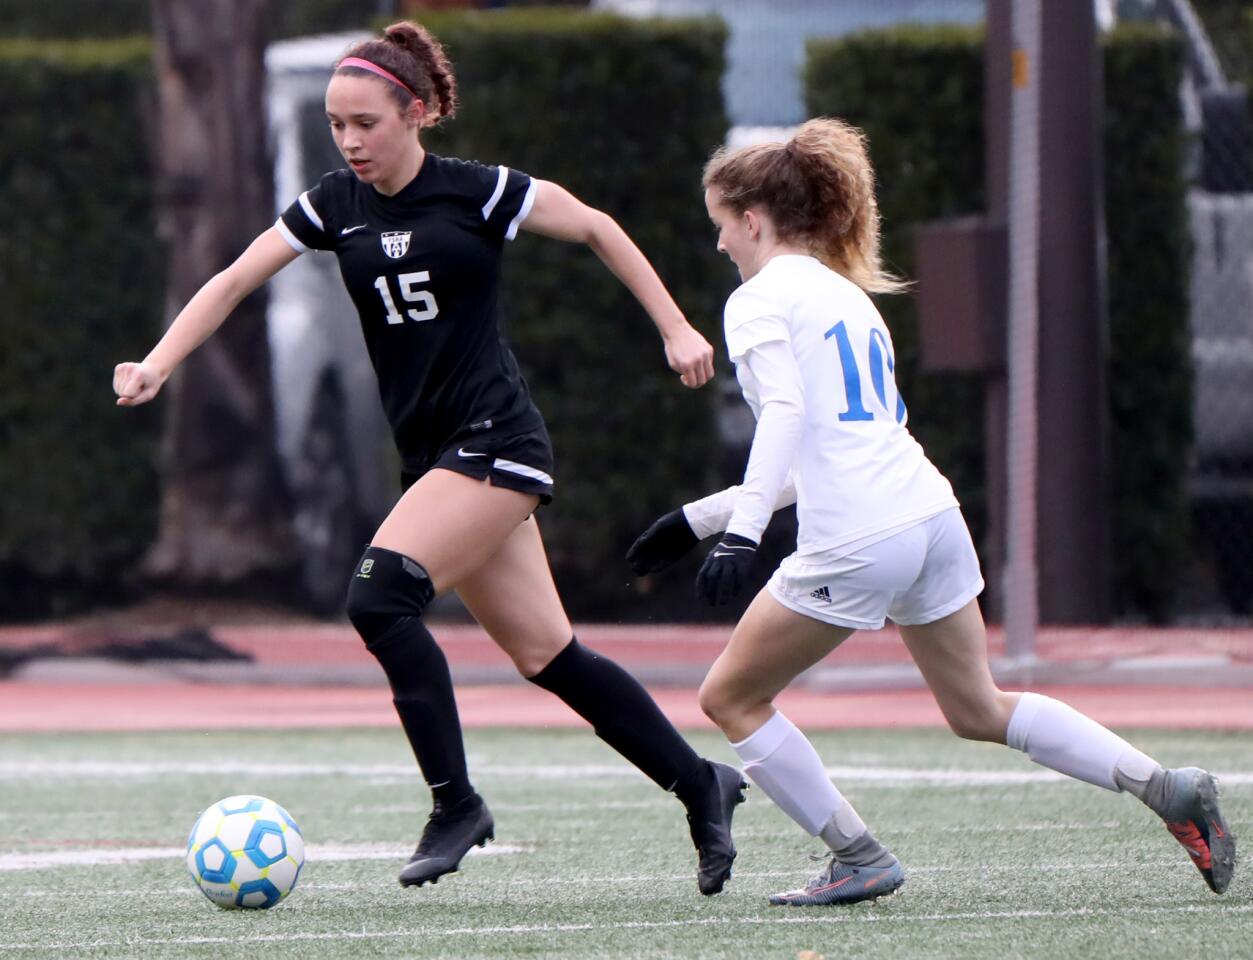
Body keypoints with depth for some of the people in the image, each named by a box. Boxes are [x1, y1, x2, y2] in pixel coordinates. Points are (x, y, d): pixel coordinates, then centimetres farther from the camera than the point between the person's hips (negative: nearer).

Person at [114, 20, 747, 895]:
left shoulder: (476, 193, -9)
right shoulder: (336, 206, 6)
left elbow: (597, 229, 3)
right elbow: (235, 280, 5)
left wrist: (677, 329, 5)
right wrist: (159, 362, -9)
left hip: (498, 442, -6)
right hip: (434, 453, 6)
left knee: (380, 595, -22)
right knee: (543, 654, 7)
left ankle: (456, 803, -12)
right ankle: (701, 784, 20)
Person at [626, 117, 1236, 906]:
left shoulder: (760, 300, -2)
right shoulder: (846, 294, 24)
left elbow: (786, 412, -20)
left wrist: (741, 531, -29)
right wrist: (699, 517, 28)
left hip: (855, 544, -8)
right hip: (931, 511, 8)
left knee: (731, 697, 9)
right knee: (979, 710, 19)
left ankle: (860, 860, 7)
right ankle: (1170, 790, 11)